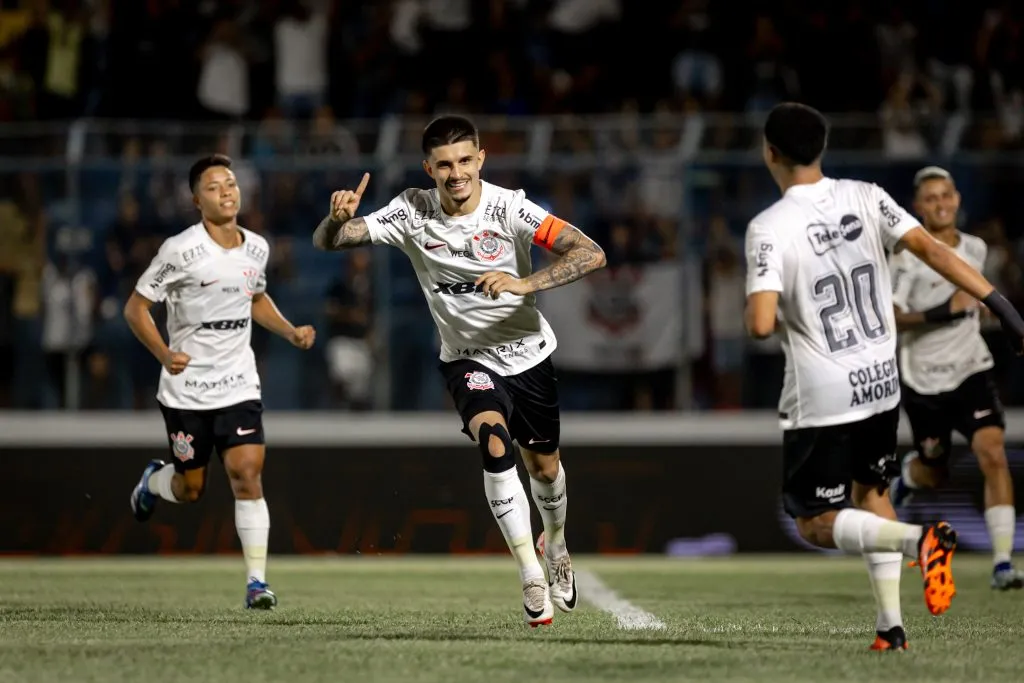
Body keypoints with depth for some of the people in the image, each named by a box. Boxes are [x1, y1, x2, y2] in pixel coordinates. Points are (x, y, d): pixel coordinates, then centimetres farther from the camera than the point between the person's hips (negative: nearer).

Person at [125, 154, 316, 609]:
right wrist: (164, 354, -24)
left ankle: (256, 581, -10)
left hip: (239, 387, 3)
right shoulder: (181, 250, -14)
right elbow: (135, 308, -10)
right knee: (190, 490, 8)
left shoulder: (257, 248, 3)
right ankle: (154, 481, 46)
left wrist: (291, 332, 8)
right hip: (186, 389, -3)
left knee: (247, 474, -13)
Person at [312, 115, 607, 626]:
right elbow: (327, 243, -15)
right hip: (467, 358, -1)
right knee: (494, 440, -28)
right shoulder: (412, 212, -15)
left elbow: (591, 254, -26)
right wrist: (337, 219, -40)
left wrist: (525, 283, -39)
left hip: (528, 354, 1)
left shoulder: (508, 207, -20)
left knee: (544, 467, 15)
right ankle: (530, 575, -25)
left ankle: (555, 544, 49)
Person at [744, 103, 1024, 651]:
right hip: (881, 383, 5)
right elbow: (931, 250, -10)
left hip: (822, 400, -5)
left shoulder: (769, 229, -16)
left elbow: (761, 323, -24)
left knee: (816, 523, 5)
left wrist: (754, 312, 0)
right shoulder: (865, 198, -2)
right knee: (870, 493, 26)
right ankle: (890, 623, 18)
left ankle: (918, 540, -22)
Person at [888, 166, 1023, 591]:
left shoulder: (975, 248, 5)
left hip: (971, 372, 3)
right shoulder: (908, 258, -12)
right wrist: (942, 313, -30)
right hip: (923, 380, -3)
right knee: (935, 475, 11)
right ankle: (909, 472, 52)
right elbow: (888, 316, -22)